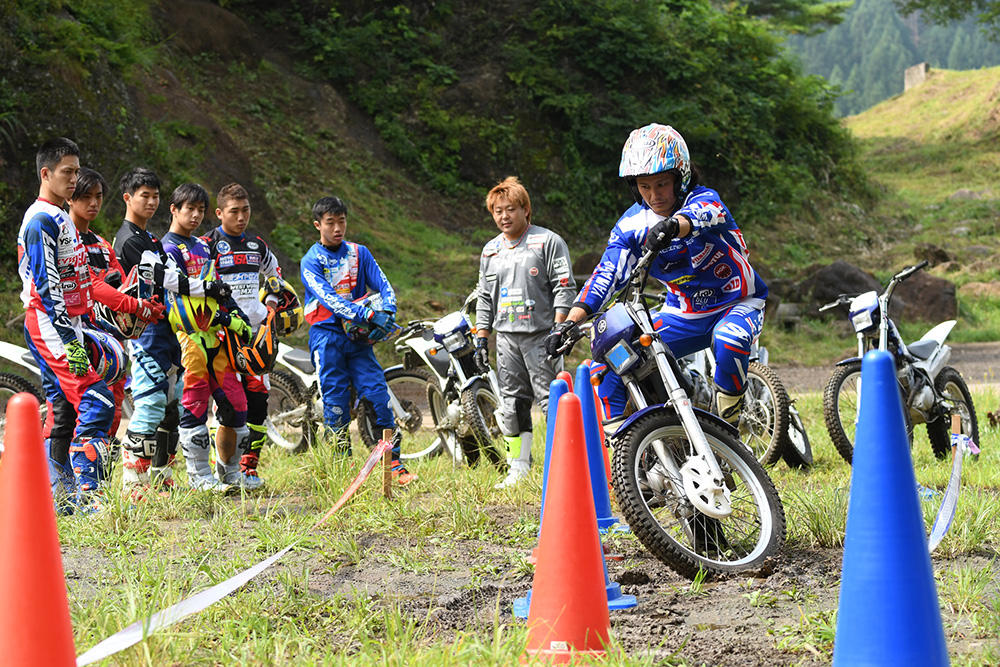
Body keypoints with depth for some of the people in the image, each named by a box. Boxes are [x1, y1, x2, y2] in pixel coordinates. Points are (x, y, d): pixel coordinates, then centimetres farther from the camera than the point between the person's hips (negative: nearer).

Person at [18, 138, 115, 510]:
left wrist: (77, 331, 23)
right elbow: (46, 287, -20)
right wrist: (69, 340, -23)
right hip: (50, 326, -10)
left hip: (65, 325, 10)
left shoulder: (60, 219, 19)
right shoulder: (41, 221, -13)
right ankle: (86, 494, -19)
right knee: (96, 402, -17)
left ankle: (59, 497, 15)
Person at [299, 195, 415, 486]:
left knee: (378, 395, -6)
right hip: (326, 334, -3)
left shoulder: (359, 253, 12)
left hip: (358, 336, 3)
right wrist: (364, 314, -28)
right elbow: (327, 297, -16)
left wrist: (386, 312, -18)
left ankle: (395, 465, -4)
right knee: (336, 404, -3)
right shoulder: (311, 261, -1)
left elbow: (383, 285, 4)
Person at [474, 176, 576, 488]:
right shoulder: (490, 251, 16)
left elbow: (564, 287, -7)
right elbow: (485, 297, 21)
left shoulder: (548, 241, -2)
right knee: (513, 404, 6)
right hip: (506, 337, 6)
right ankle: (518, 468, 12)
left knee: (552, 399, -7)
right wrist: (481, 338, 14)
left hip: (541, 335, -6)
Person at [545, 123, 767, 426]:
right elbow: (607, 274, -16)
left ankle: (727, 424, -14)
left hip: (737, 303, -5)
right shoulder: (632, 224, -7)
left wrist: (673, 225, -70)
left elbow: (701, 214, -46)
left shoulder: (703, 199, -20)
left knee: (728, 342, -38)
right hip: (683, 315, 5)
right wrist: (571, 320, -31)